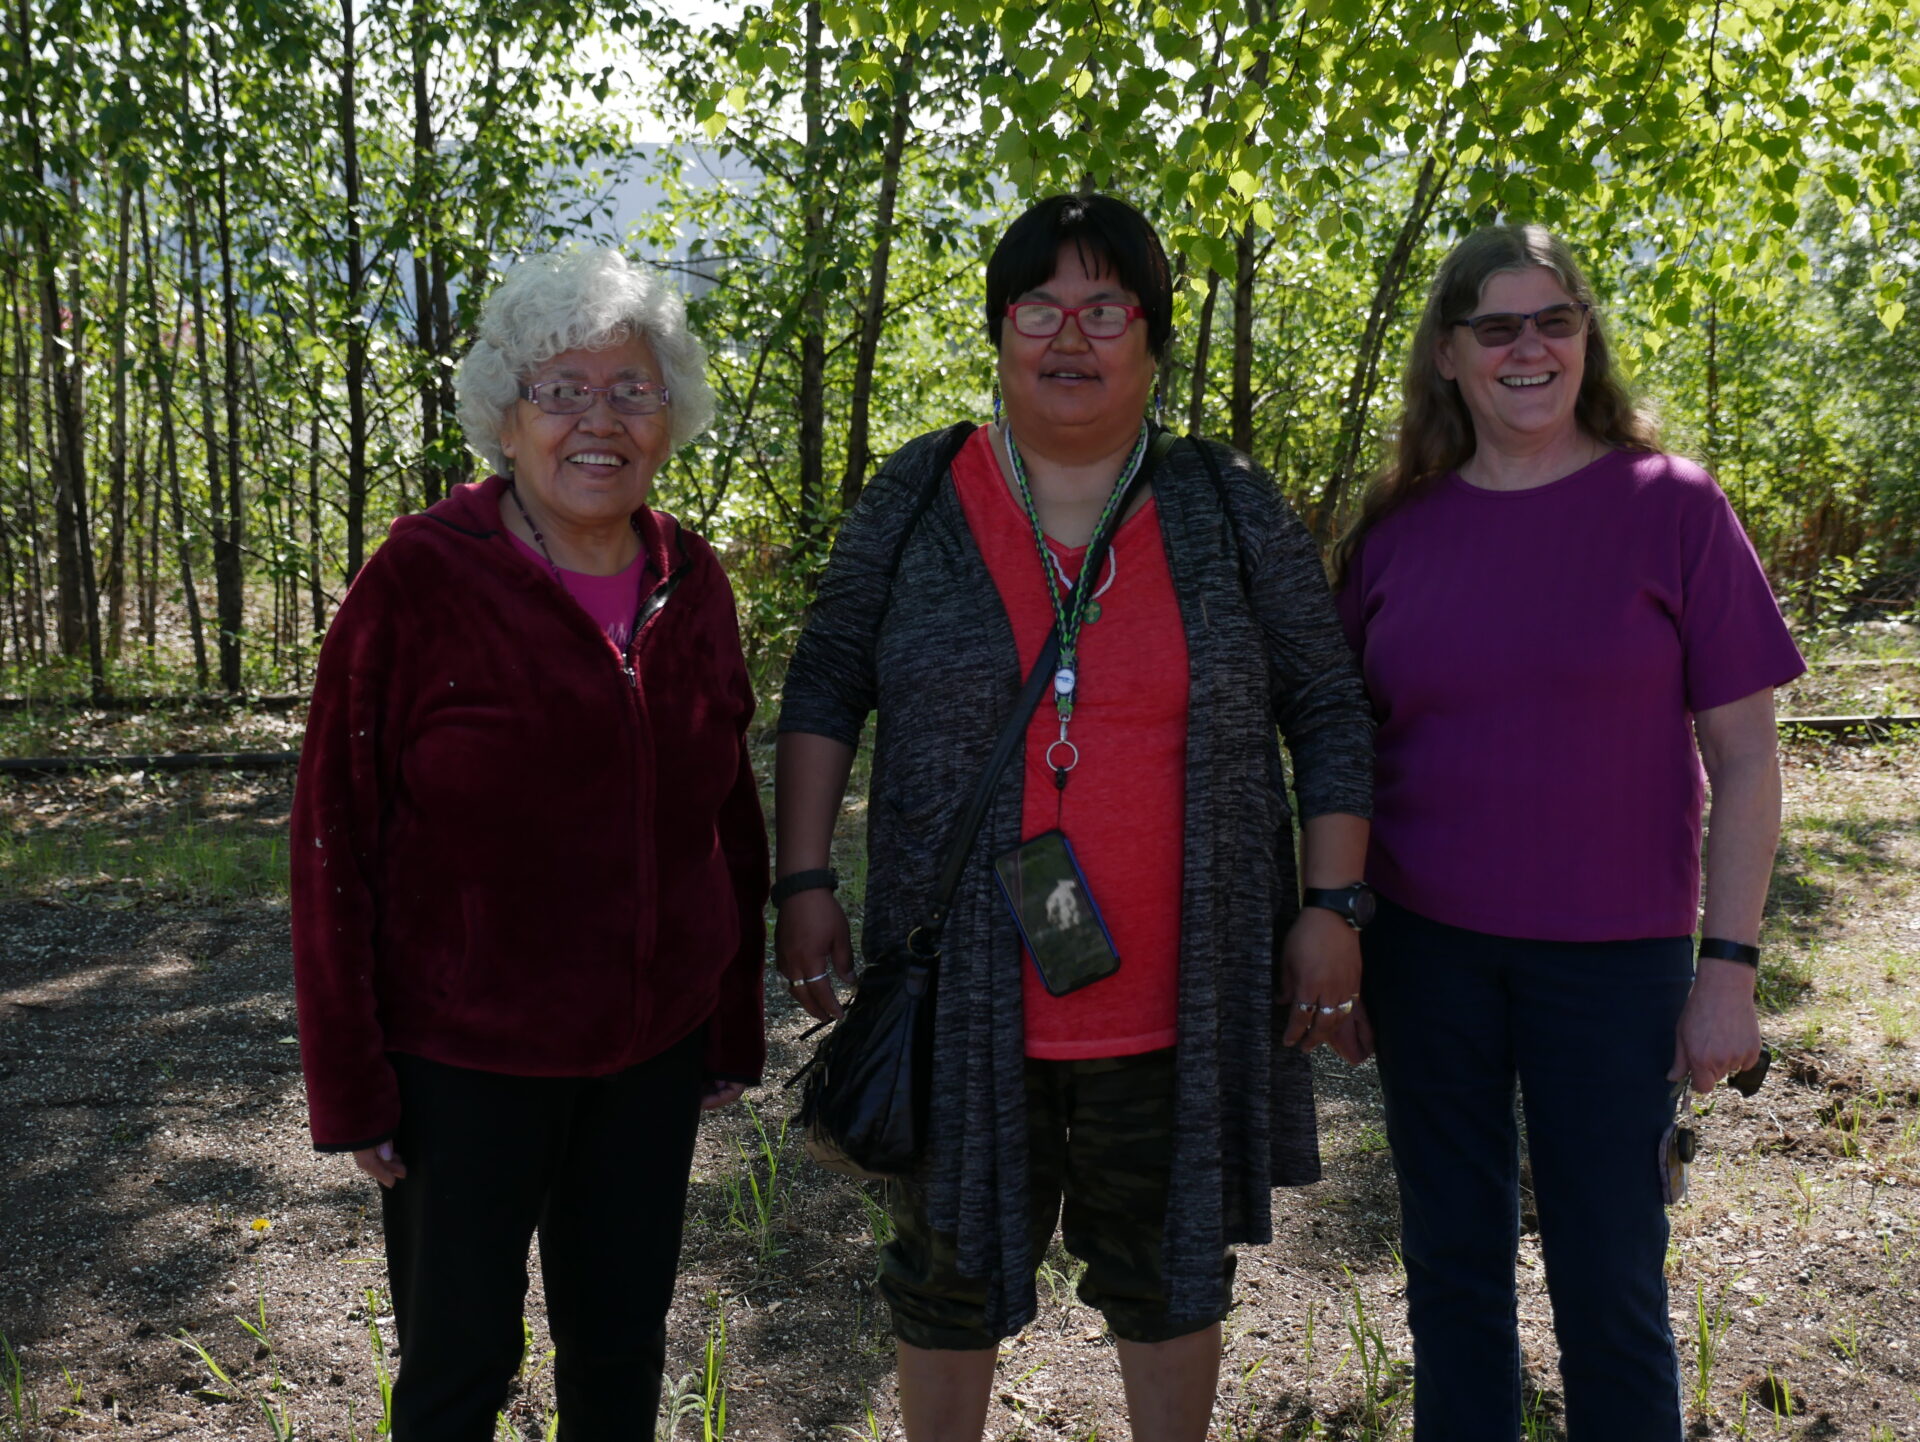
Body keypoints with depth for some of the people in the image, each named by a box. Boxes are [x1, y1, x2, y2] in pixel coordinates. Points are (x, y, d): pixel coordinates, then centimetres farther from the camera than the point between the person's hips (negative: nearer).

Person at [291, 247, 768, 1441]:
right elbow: (337, 838, -10)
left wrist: (734, 1025, 11)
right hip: (463, 1060, -4)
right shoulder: (421, 581, -13)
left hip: (652, 1052, 4)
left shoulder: (692, 583, 1)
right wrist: (350, 1081, -10)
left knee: (623, 1344, 18)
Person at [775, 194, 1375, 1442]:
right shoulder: (918, 498, 0)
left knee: (1171, 1266, 17)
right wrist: (804, 883, 0)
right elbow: (826, 689, 6)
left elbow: (1327, 712, 3)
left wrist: (1332, 906, -2)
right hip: (966, 994, 0)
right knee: (952, 1267, 16)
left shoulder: (1232, 509, 0)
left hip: (1176, 996, 0)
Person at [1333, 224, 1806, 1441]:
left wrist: (1730, 967, -8)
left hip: (1611, 959, -2)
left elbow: (1745, 758, -4)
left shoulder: (1671, 507, -5)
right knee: (1452, 1266, 14)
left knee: (1609, 1282, 6)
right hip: (1428, 950, 3)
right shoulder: (1399, 529, 3)